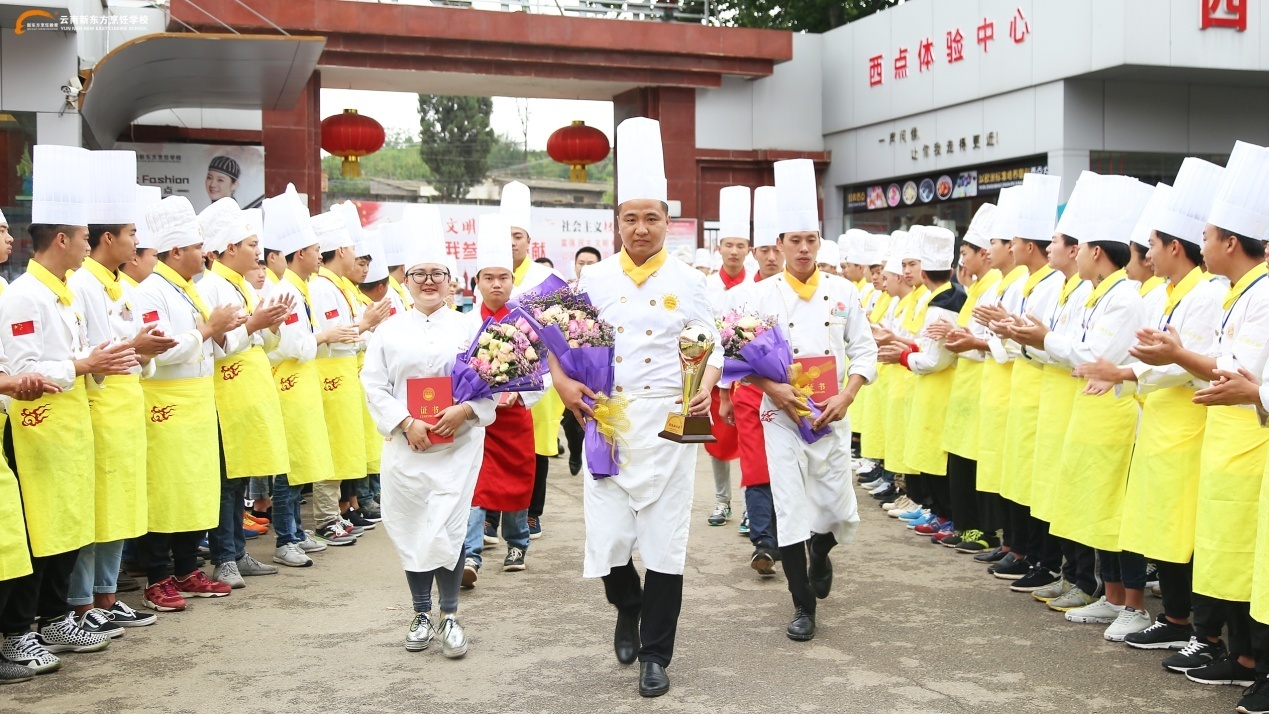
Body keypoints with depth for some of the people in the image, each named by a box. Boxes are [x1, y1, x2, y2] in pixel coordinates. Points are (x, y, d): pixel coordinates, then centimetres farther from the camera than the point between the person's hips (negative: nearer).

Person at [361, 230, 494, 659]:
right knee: (411, 530, 6)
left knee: (447, 531, -8)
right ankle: (421, 614, 22)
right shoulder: (389, 332, 6)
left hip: (458, 446, -1)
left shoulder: (469, 329, 5)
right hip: (406, 447, 1)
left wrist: (466, 410, -13)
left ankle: (449, 616, 7)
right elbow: (374, 387, 2)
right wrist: (407, 422, -10)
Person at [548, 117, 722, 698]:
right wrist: (561, 382, -8)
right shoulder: (594, 279, 5)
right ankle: (627, 610, 35)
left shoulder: (687, 281, 3)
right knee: (608, 539, 1)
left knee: (664, 541, 3)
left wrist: (706, 387, -13)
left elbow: (709, 347, 6)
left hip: (667, 423, -1)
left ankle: (655, 655, 17)